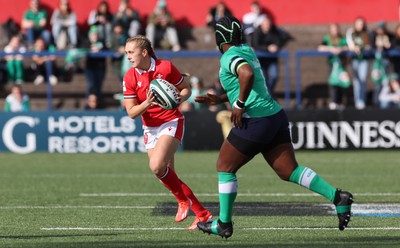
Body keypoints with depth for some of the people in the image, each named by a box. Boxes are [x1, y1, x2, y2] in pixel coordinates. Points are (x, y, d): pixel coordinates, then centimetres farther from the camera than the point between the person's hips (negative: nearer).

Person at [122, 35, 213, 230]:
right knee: (168, 175, 2)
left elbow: (186, 89, 2)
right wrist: (147, 103, -24)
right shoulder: (130, 77, -3)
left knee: (157, 166, -26)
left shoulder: (166, 67, -11)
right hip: (150, 128, 5)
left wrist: (180, 98, -20)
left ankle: (183, 200, -1)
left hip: (172, 123, -5)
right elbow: (132, 112, -5)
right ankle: (202, 214, 12)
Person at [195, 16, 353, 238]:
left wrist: (239, 105, -22)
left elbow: (247, 74, -33)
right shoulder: (247, 51, 18)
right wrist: (220, 99, 29)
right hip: (276, 116, 8)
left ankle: (224, 224, 12)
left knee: (225, 168, 8)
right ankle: (337, 197, -12)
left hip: (255, 121, -8)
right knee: (290, 171, 4)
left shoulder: (229, 57, -10)